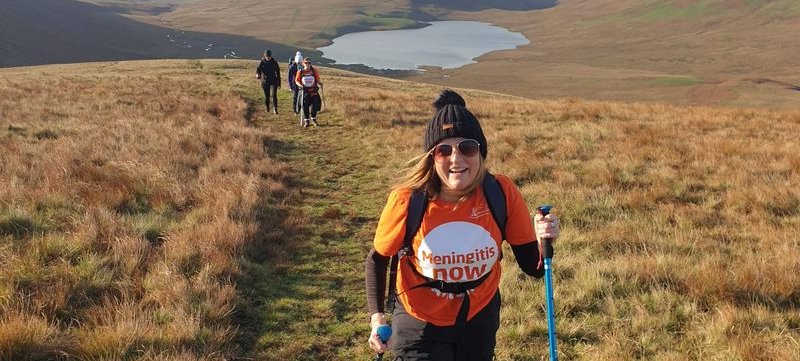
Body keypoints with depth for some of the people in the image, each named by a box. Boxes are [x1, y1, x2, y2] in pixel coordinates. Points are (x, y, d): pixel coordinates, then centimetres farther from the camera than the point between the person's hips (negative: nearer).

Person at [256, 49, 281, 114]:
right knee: (266, 96, 9)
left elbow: (278, 73, 5)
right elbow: (258, 69, -13)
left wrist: (279, 83, 6)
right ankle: (267, 108, 27)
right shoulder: (262, 62, -2)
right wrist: (257, 74, -38)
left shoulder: (274, 62, -1)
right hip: (265, 82, 1)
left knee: (274, 95, -14)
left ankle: (275, 109, -12)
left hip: (273, 81, -1)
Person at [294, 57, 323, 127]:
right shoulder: (300, 71, 0)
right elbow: (297, 80, 6)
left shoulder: (314, 70, 2)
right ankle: (306, 121, 16)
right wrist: (300, 85, -13)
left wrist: (320, 83, -11)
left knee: (314, 106, -6)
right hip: (305, 91, 0)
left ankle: (313, 119, 17)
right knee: (305, 107, -1)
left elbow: (317, 79, 8)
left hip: (314, 91, 0)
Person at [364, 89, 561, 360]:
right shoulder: (407, 201, -24)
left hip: (480, 320, 3)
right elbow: (378, 260, -5)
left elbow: (533, 267, -12)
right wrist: (377, 316, -15)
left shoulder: (502, 194, -20)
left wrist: (544, 241, -32)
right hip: (420, 325, -2)